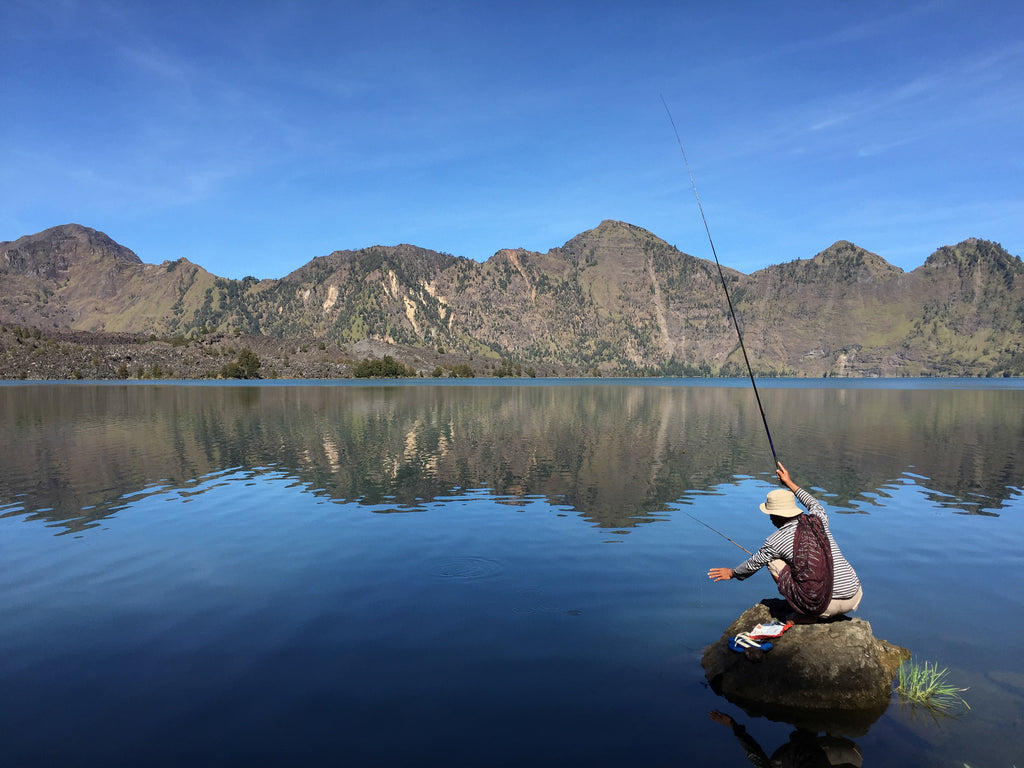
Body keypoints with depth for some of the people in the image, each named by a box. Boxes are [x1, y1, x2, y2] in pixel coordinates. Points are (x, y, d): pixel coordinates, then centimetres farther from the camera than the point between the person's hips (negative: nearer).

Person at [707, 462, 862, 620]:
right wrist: (791, 484, 43)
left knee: (773, 560, 7)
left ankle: (806, 613, 8)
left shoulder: (775, 541, -5)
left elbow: (752, 565, 14)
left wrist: (732, 573, 34)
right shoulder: (818, 520, 5)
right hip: (855, 598, 5)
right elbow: (815, 505, 33)